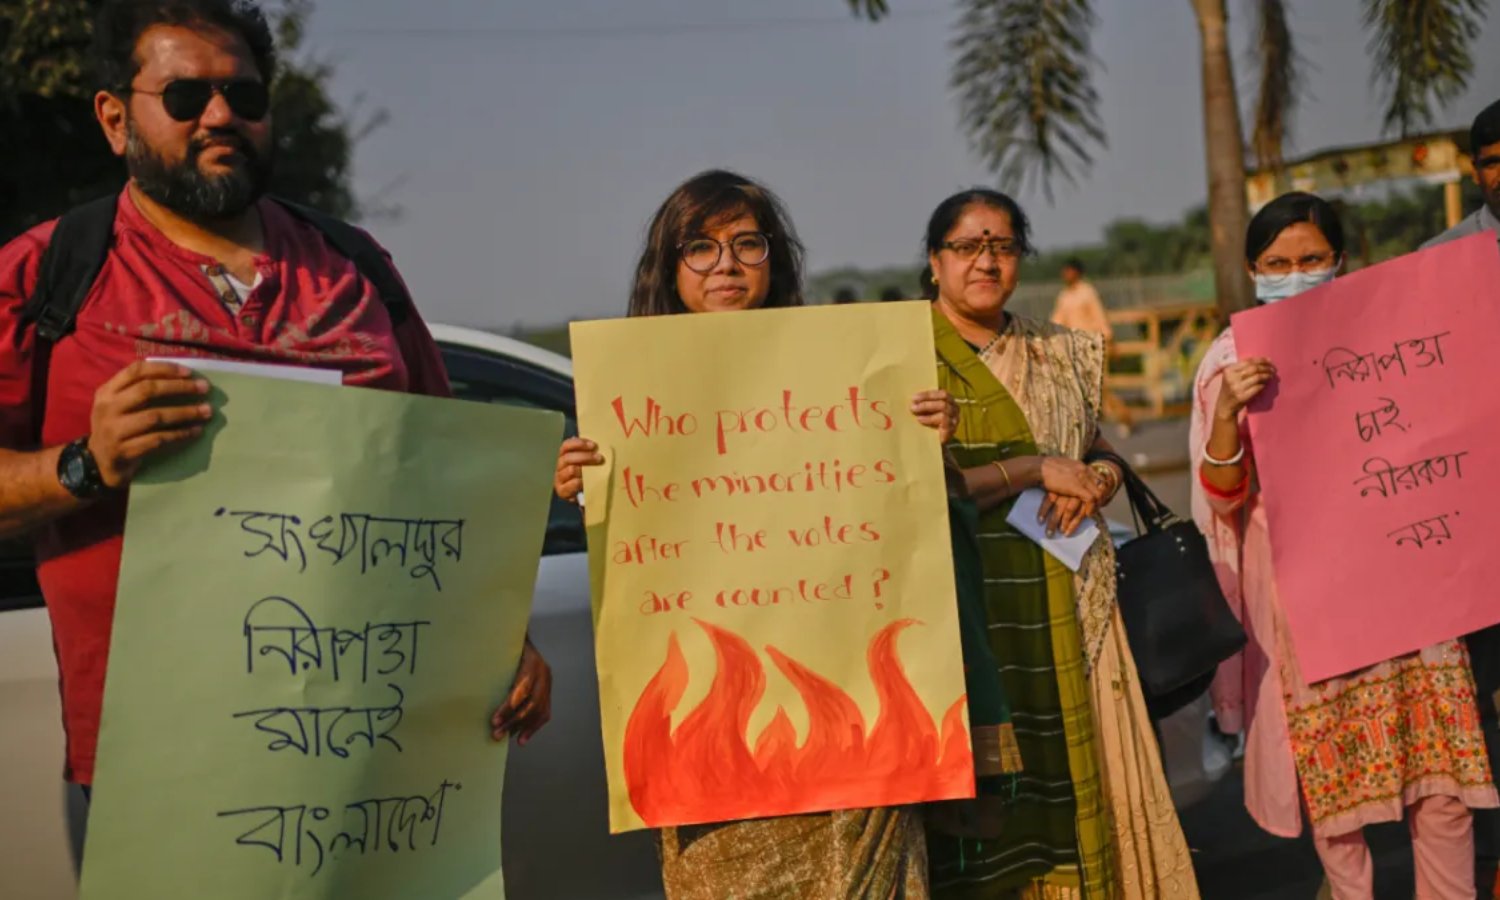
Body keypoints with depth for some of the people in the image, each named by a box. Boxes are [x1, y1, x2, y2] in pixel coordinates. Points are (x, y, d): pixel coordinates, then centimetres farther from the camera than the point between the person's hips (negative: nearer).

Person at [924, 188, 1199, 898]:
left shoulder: (1064, 354, 13)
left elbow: (1098, 452, 23)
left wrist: (1097, 479, -1)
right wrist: (1035, 469, -15)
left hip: (1069, 601, 5)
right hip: (965, 603, -4)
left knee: (1089, 774, 5)